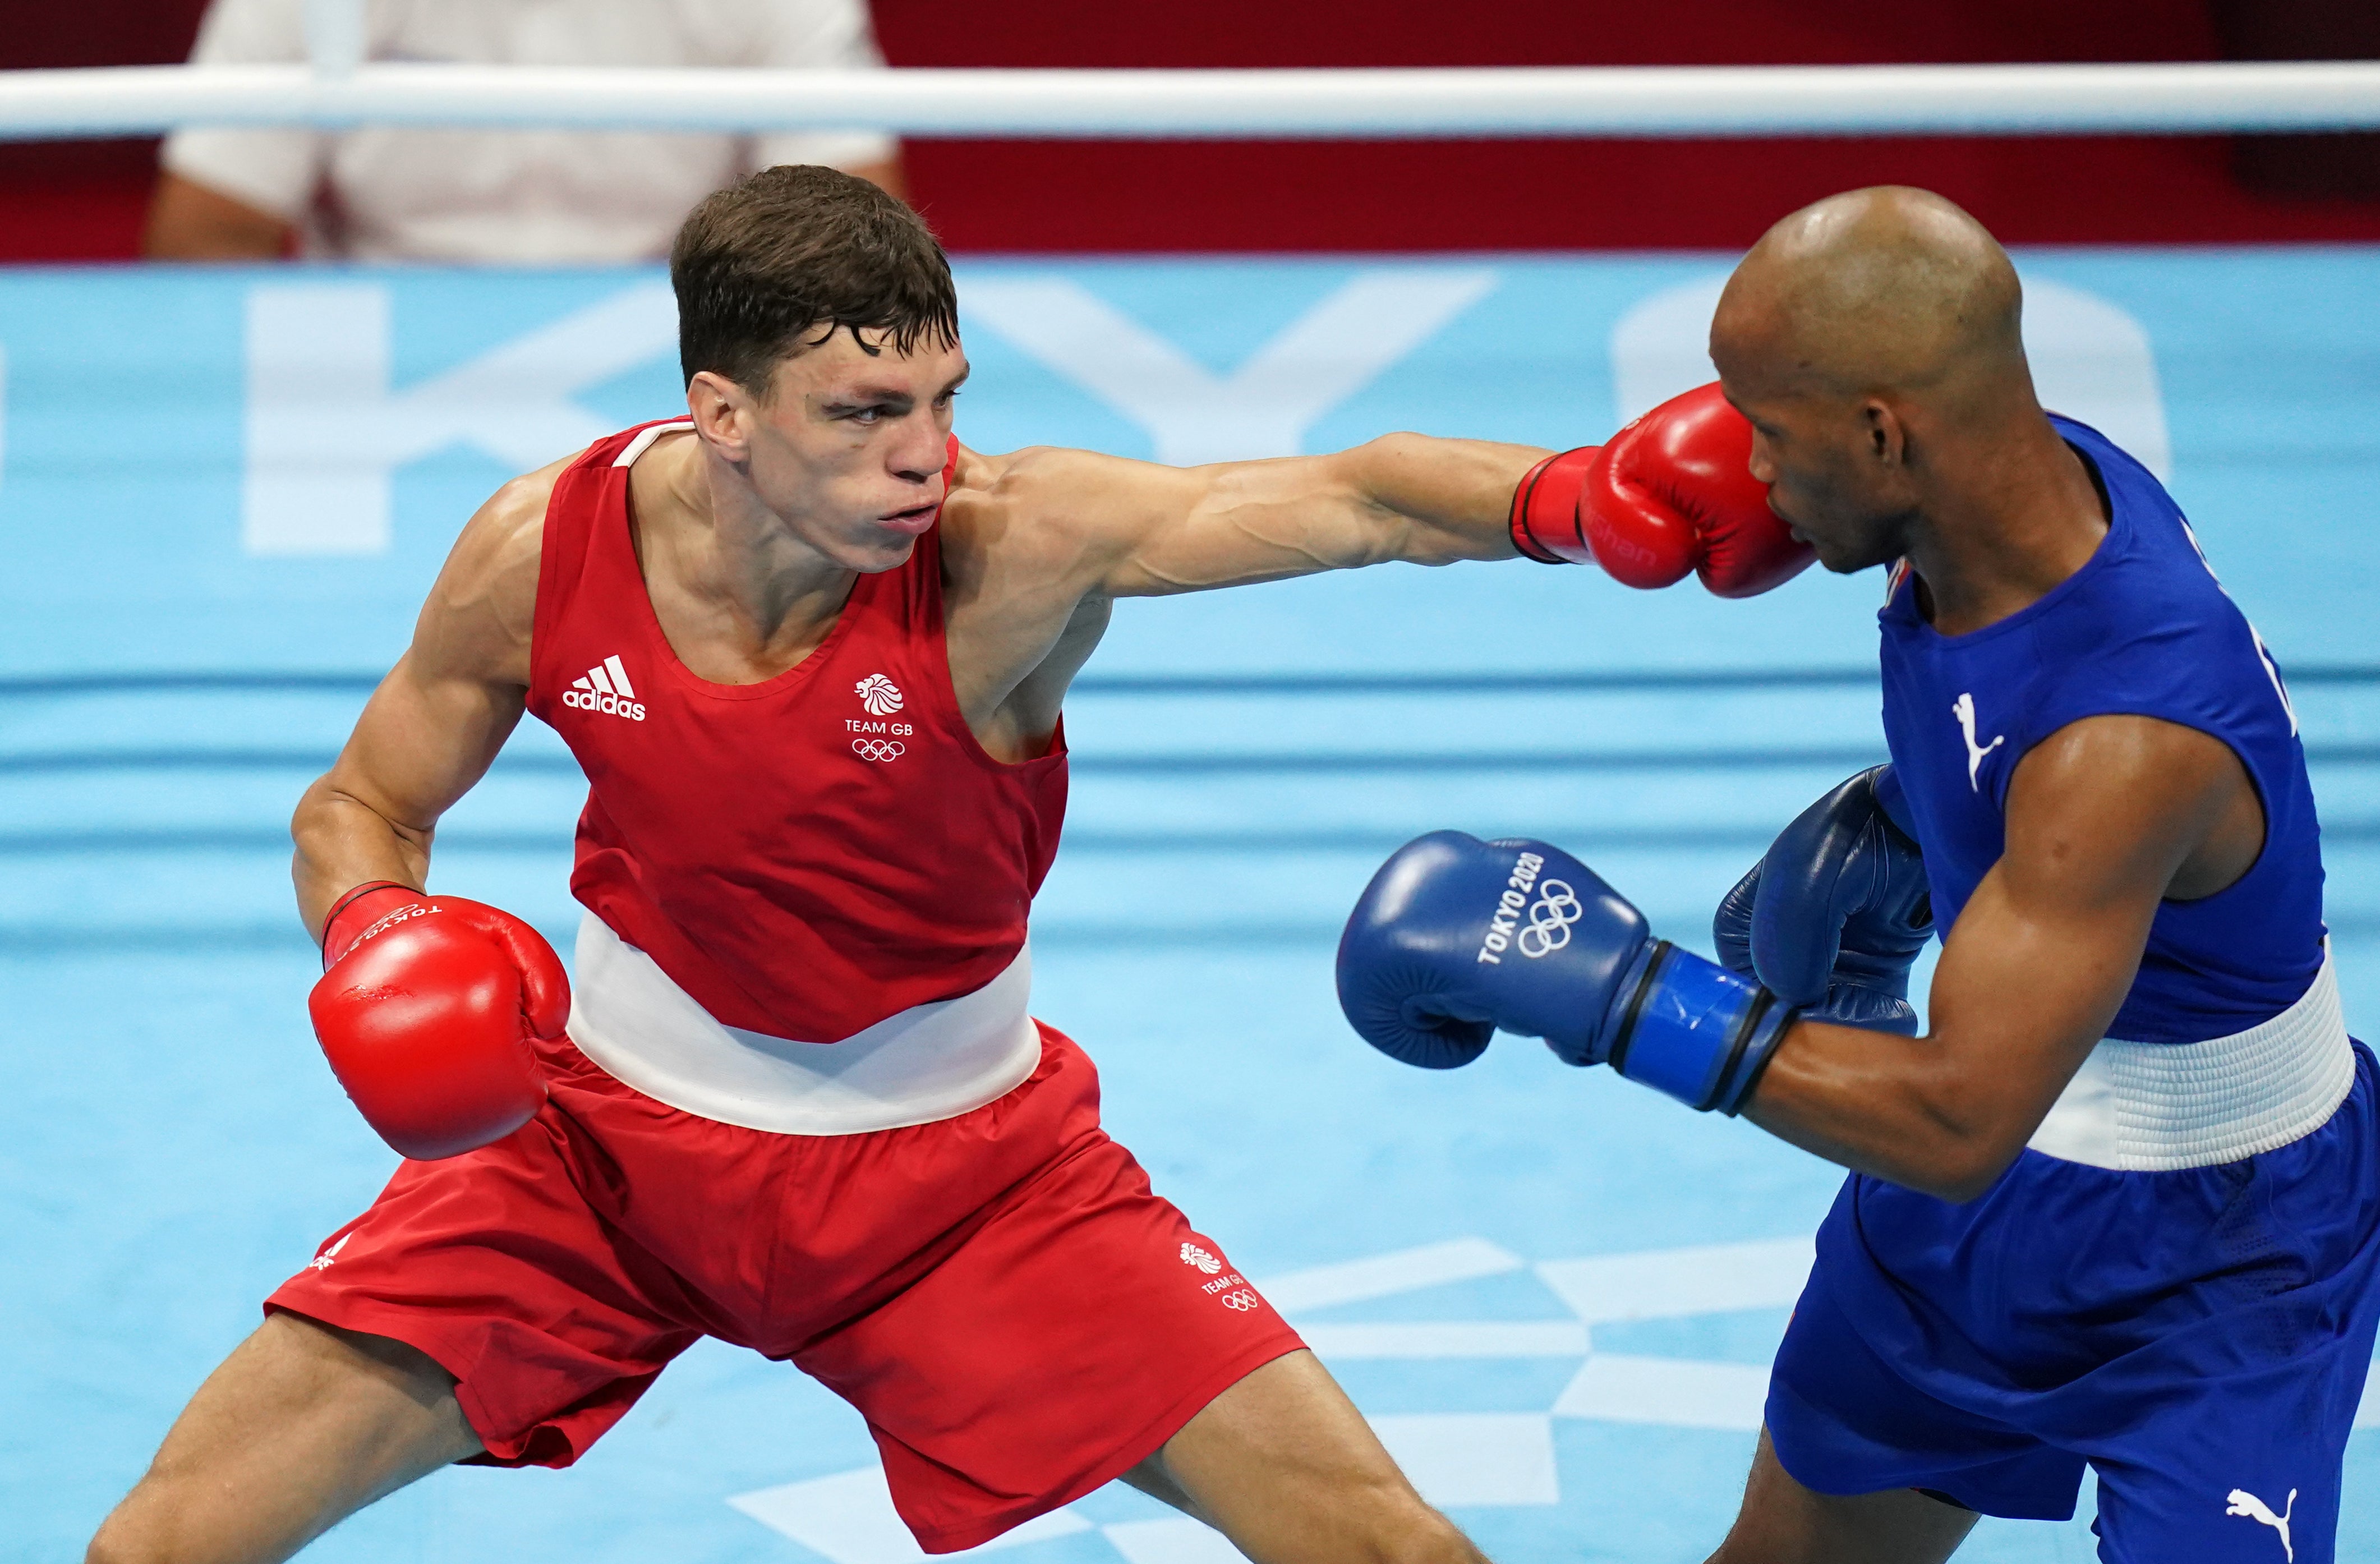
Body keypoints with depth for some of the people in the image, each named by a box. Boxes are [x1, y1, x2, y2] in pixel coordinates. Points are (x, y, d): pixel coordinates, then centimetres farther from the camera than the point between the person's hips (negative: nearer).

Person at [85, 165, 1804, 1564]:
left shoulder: (1011, 543, -26)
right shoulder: (547, 549, -17)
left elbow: (1348, 498, -40)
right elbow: (362, 807, 0)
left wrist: (1573, 498, -60)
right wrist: (377, 942, -22)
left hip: (960, 1174, -1)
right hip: (605, 1132, 1)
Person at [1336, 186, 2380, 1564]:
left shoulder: (2125, 747, -38)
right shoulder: (2039, 475, -13)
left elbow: (1957, 1121, -37)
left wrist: (1620, 989, -37)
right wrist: (1899, 816, -3)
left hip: (2213, 1260, -8)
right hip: (1984, 1194, 8)